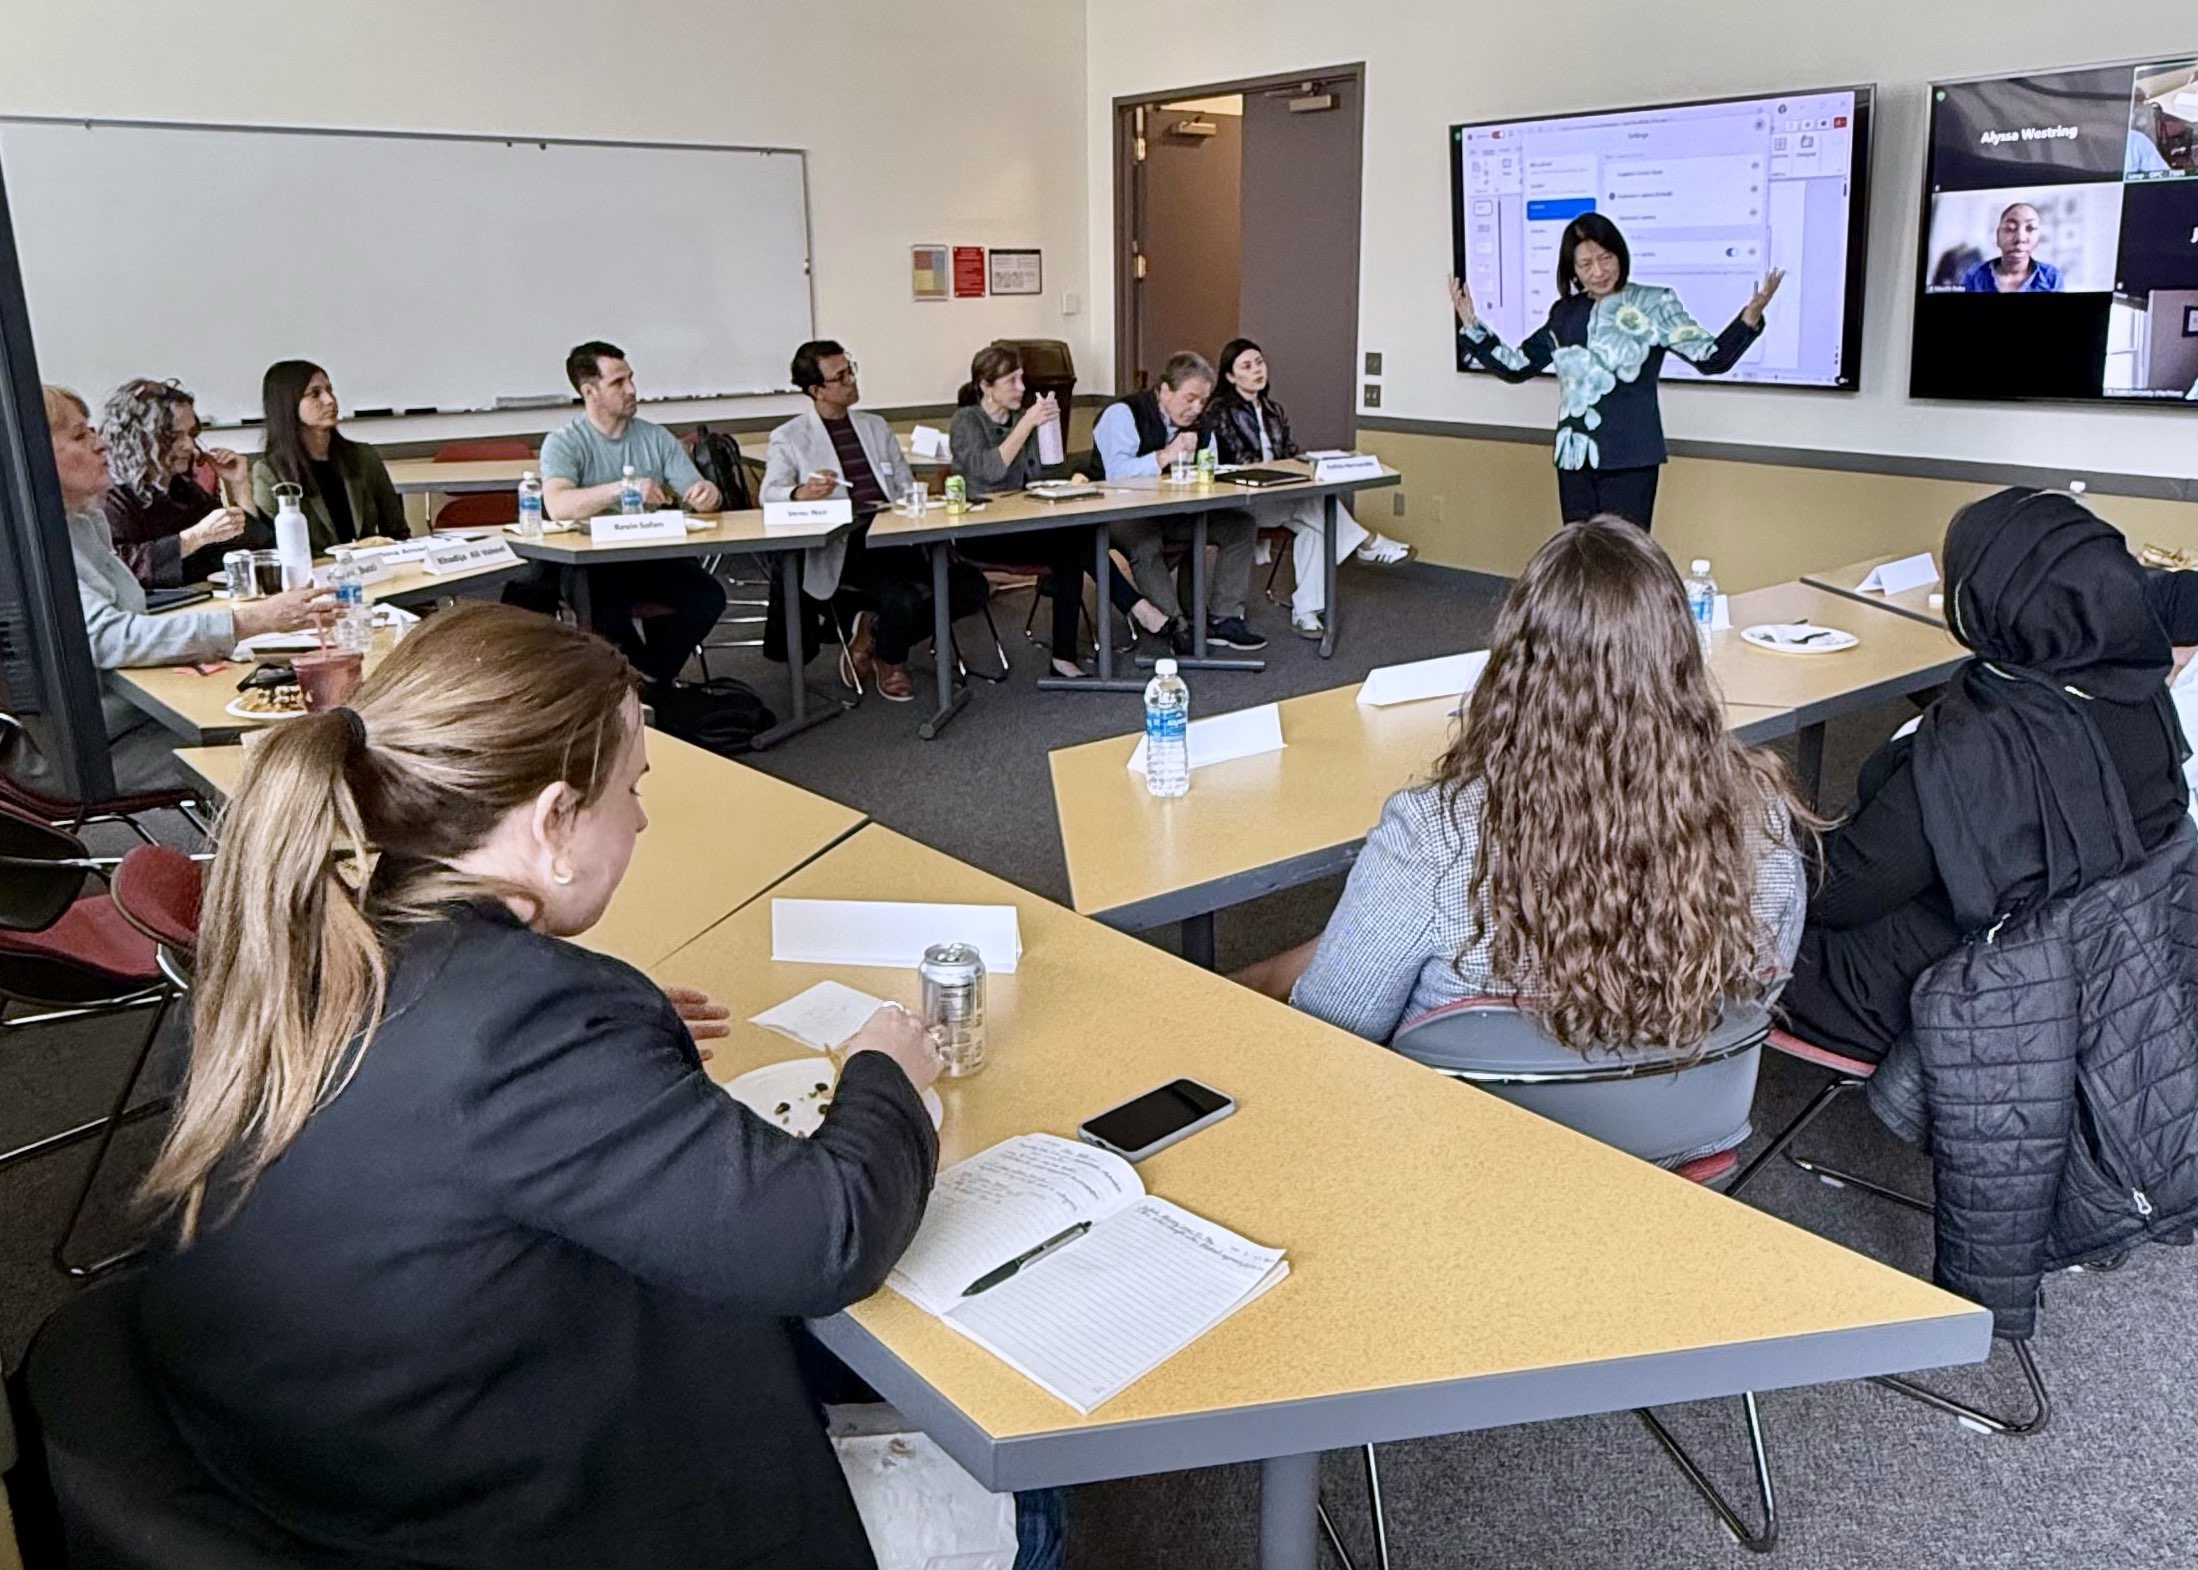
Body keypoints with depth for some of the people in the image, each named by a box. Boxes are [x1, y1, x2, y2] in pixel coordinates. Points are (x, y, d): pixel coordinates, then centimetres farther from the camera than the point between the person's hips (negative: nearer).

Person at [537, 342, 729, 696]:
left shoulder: (656, 437, 12)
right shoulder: (563, 442, -2)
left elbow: (696, 495, 7)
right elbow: (557, 505, -21)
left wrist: (707, 494, -19)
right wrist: (623, 489, -32)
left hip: (654, 555, 4)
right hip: (591, 561, -4)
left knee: (708, 596, -23)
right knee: (609, 613, -34)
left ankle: (649, 685, -5)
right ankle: (658, 680, -3)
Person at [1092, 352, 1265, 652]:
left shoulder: (1196, 421, 9)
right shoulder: (1123, 414, -14)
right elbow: (1116, 473, -29)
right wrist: (1166, 455, -33)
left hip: (1176, 510, 7)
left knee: (1242, 525, -8)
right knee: (1144, 544, -40)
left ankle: (1223, 620, -11)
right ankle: (1176, 626, -30)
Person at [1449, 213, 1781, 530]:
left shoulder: (1653, 304, -2)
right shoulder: (1565, 313, 10)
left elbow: (1710, 358, -6)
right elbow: (1517, 367, 15)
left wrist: (1750, 317, -23)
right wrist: (1471, 326, 8)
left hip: (1629, 460, -4)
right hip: (1575, 459, 5)